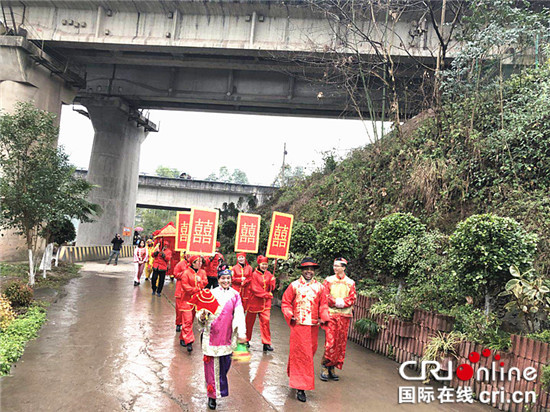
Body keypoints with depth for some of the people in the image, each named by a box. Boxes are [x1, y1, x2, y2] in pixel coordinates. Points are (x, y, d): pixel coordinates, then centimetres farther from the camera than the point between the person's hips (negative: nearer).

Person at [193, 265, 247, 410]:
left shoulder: (235, 295, 2)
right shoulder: (211, 293, -1)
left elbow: (239, 315, -3)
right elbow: (202, 313, 1)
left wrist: (241, 333, -12)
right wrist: (202, 316, -22)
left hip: (226, 336, 1)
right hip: (212, 334, -1)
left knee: (225, 363, 5)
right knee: (212, 364, 1)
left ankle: (221, 388, 32)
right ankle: (212, 395, 15)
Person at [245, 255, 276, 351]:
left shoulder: (268, 274, 6)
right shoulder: (255, 274, -8)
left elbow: (271, 289, 7)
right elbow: (254, 288, -13)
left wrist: (272, 281, -12)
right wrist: (266, 294, -14)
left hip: (265, 302, 3)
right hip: (255, 301, -3)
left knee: (265, 321, -4)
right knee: (250, 321, 8)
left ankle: (266, 343, -1)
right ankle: (246, 340, 27)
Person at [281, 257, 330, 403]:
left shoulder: (319, 287, 7)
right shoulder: (294, 285, 0)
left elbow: (323, 305, 9)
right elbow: (285, 303, 2)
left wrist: (323, 318, -6)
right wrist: (290, 315, -11)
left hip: (313, 326, 4)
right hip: (298, 325, -3)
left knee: (310, 352, 14)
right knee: (300, 354, -3)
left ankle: (294, 375, 38)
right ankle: (300, 388, 3)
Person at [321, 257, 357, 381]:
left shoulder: (350, 283, 7)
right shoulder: (329, 280, 4)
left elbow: (353, 299, 1)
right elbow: (325, 297, -3)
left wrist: (342, 302, -14)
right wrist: (336, 302, -16)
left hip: (345, 316, 2)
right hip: (331, 315, -2)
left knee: (341, 343, 5)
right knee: (330, 342, -8)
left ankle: (332, 368, 15)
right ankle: (325, 368, 2)